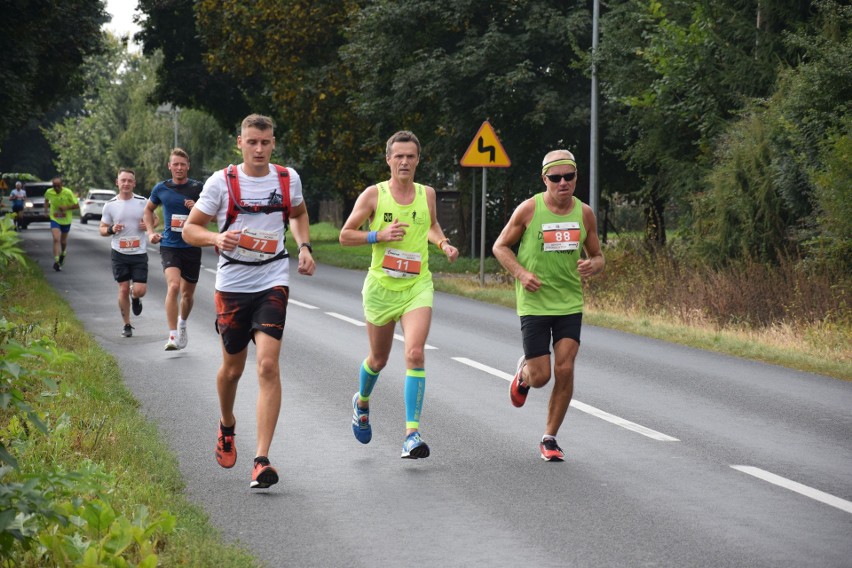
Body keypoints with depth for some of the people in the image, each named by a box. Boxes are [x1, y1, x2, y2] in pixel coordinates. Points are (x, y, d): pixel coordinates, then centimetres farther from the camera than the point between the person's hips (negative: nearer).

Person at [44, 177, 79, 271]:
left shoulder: (68, 193, -17)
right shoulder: (49, 192, -9)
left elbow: (77, 205, -11)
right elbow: (46, 199, 17)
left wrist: (66, 207, -24)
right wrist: (46, 203, -3)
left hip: (66, 220, 0)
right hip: (55, 219, 0)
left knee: (63, 241, 15)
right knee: (56, 239, -19)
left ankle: (63, 254, 47)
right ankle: (56, 261, -21)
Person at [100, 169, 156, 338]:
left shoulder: (142, 202, -1)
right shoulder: (110, 205, 0)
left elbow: (155, 219, 12)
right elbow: (102, 229, 8)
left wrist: (149, 225, -11)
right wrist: (111, 230, -15)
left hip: (139, 253, 0)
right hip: (119, 254, 0)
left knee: (139, 291, -8)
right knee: (123, 289, 1)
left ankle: (135, 298, 30)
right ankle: (127, 325, 17)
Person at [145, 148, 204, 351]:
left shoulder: (198, 188, -2)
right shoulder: (161, 189, 2)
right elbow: (149, 209, 20)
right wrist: (150, 232, 7)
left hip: (192, 246, 1)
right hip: (169, 245, -1)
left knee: (188, 293, 13)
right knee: (173, 286, -22)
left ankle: (182, 325, 43)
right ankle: (173, 336, -22)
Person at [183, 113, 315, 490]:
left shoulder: (288, 179, 2)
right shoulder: (221, 182, -6)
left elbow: (299, 214, 24)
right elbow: (189, 229, -2)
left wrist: (304, 247, 6)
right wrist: (217, 238, -22)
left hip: (273, 282, 0)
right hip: (232, 285, 0)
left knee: (268, 365, -15)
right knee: (233, 367, 13)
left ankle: (262, 460, -17)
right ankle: (227, 426, 46)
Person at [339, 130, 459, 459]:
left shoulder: (427, 194, 5)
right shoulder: (373, 195, -4)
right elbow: (345, 236, -1)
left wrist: (443, 244, 6)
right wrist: (379, 235, -16)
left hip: (417, 286, 1)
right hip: (381, 286, -1)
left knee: (415, 354, -18)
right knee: (379, 359, 15)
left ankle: (412, 433, -19)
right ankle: (362, 402, 48)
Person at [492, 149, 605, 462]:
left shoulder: (584, 213, 2)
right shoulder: (529, 209, -8)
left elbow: (598, 256, 12)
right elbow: (500, 246, 1)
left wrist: (592, 265, -13)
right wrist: (521, 273, -15)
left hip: (570, 304, 2)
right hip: (534, 303, -2)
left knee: (565, 369, -8)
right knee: (540, 376, -4)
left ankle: (550, 438, 7)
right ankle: (523, 373, 36)